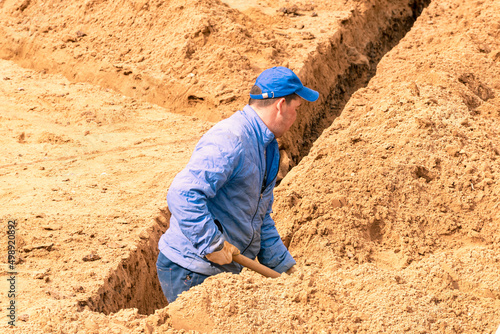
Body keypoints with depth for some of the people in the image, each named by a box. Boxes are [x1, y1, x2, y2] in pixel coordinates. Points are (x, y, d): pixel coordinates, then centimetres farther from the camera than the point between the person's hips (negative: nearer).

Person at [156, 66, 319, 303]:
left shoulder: (268, 148, 14)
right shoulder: (228, 140, -21)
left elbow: (261, 219, 23)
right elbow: (183, 194, -32)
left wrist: (285, 268, 18)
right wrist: (212, 244, -28)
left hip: (227, 269, 10)